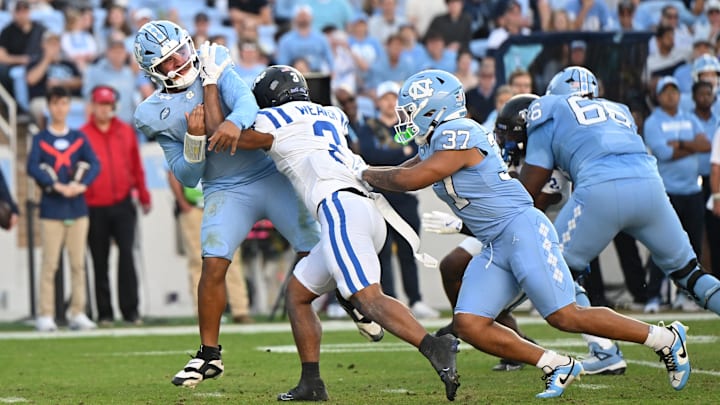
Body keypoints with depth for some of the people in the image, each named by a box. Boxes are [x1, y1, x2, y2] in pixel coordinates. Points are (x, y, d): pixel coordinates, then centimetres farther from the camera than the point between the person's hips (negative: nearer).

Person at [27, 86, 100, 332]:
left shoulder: (79, 138, 12)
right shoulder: (40, 139, 4)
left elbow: (95, 165, 1)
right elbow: (32, 168, -9)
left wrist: (81, 185, -16)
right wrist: (57, 186, -20)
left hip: (77, 207, 3)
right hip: (51, 208, -3)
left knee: (78, 263, 3)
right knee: (50, 263, -6)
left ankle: (78, 314, 7)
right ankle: (45, 316, -5)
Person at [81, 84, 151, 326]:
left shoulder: (126, 132, 9)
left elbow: (136, 166, 13)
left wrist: (143, 197, 12)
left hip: (123, 205, 1)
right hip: (95, 208, -1)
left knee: (127, 255, -9)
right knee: (100, 262, 5)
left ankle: (131, 310, -7)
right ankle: (104, 313, 11)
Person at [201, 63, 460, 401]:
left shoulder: (275, 122, 8)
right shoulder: (332, 116, 28)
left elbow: (222, 133, 22)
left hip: (341, 208, -8)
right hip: (371, 215, 8)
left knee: (369, 299, -22)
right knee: (297, 292, 19)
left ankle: (436, 349, -40)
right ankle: (311, 383, 14)